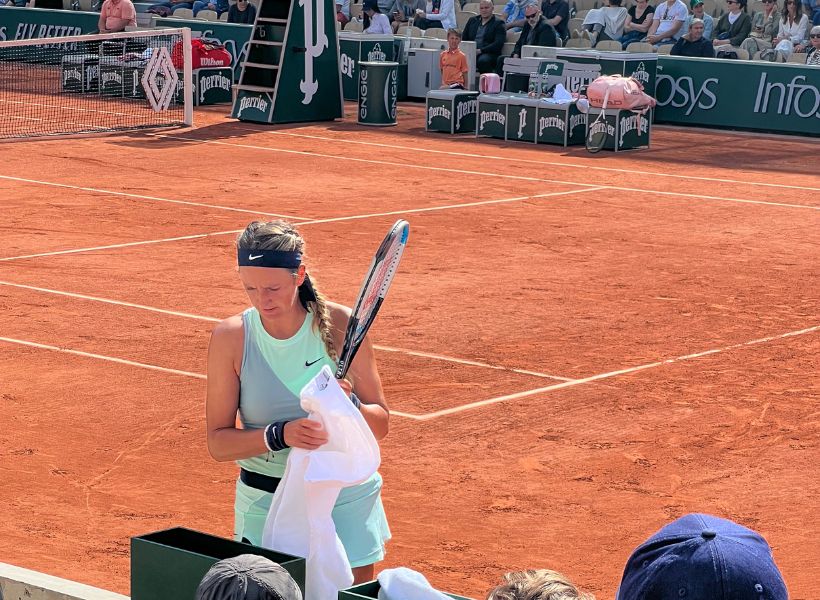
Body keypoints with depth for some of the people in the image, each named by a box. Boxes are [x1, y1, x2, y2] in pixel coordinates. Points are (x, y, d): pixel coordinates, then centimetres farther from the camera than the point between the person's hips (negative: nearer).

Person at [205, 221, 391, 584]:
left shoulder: (340, 325, -8)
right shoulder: (230, 337, -8)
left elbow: (381, 424, -2)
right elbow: (218, 443, -8)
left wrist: (349, 406, -24)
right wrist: (280, 435, -25)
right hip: (264, 501, 0)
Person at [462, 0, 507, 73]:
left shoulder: (498, 23, 7)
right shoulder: (472, 20, 23)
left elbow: (498, 44, -5)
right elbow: (464, 38, 21)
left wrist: (480, 50, -16)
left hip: (489, 54, -4)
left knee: (483, 60, -38)